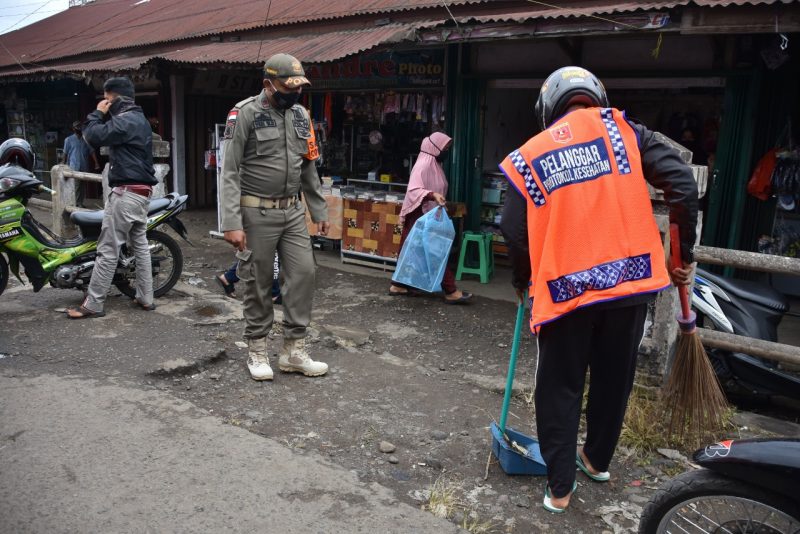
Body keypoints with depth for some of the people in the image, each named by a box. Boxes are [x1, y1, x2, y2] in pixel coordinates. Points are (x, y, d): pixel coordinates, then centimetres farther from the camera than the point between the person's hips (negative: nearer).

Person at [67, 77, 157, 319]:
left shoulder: (125, 120, -13)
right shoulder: (139, 118, 19)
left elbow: (94, 136, -20)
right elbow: (108, 136, 27)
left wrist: (97, 113, -4)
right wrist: (103, 116, 12)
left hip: (126, 192, -10)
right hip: (142, 191, 10)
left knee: (108, 250, -6)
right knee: (140, 245, 12)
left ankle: (93, 304, -1)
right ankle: (145, 298, 15)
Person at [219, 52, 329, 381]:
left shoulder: (301, 115, 9)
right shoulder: (245, 114, -9)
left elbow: (309, 168, 15)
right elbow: (230, 172, -12)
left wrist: (319, 210, 13)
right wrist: (232, 223, -19)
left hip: (293, 211, 5)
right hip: (257, 213, -5)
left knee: (303, 274, 1)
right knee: (258, 283, 3)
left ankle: (294, 351, 11)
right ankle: (257, 351, 18)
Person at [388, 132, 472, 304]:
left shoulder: (434, 165, 13)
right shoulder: (423, 165, -17)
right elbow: (413, 190, -28)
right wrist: (433, 195, -41)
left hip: (430, 215, 10)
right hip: (422, 216, -10)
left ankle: (399, 284, 20)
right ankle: (450, 291, -3)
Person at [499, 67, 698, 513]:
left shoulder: (529, 156, 2)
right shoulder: (624, 131, 4)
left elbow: (515, 232, 0)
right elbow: (683, 184, -5)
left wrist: (523, 282, 18)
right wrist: (685, 255, 5)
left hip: (565, 289, -1)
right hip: (631, 278, 2)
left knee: (560, 387, 13)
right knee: (614, 378, 21)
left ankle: (560, 486, 19)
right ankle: (598, 459, 40)